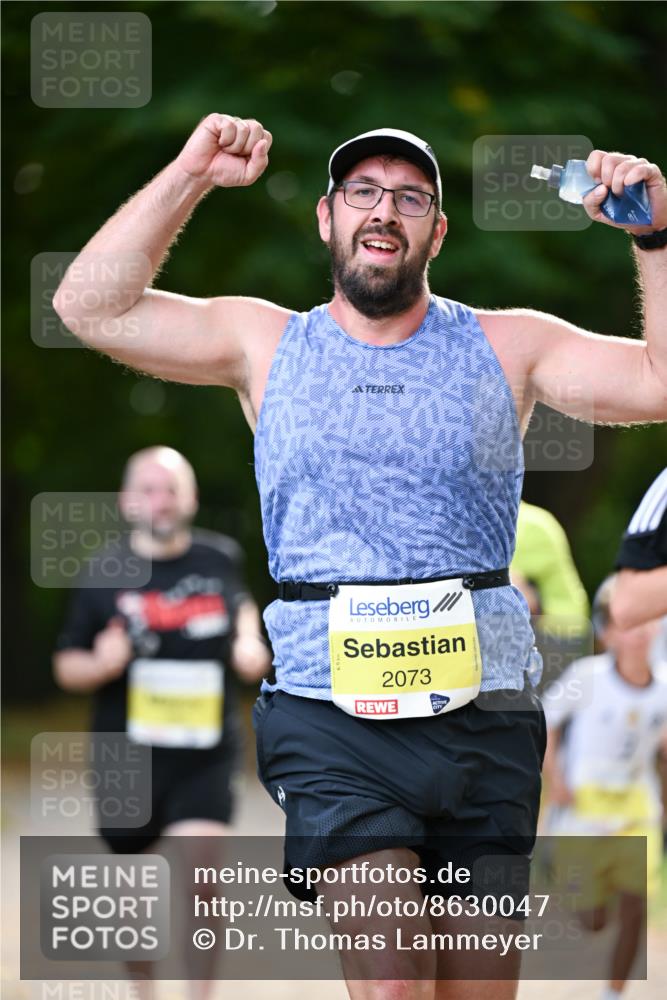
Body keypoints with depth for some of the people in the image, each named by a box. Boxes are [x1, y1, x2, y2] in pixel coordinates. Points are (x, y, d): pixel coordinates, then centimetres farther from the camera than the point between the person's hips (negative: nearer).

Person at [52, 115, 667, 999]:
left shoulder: (506, 346, 11)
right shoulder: (267, 343, 12)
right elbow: (91, 305, 6)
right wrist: (192, 175, 0)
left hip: (485, 724, 1)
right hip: (332, 725, -1)